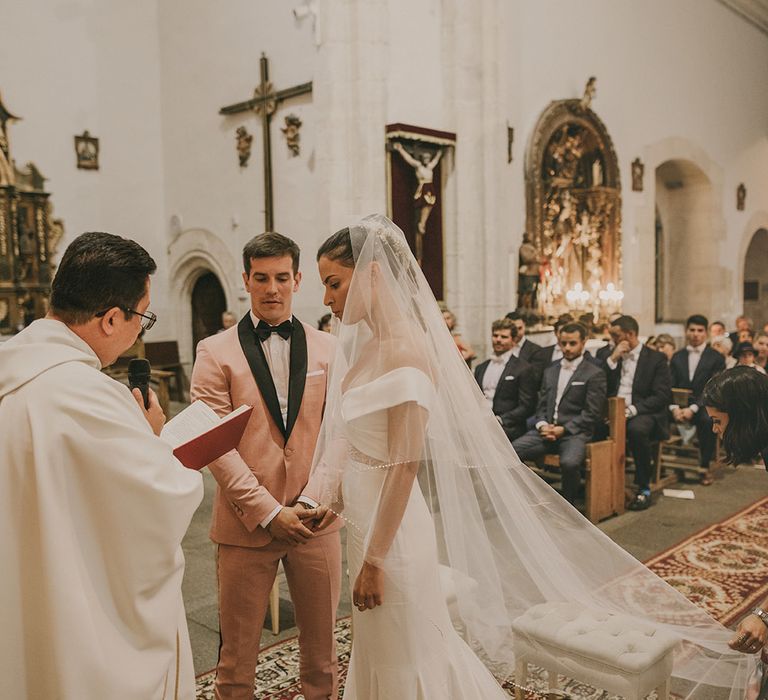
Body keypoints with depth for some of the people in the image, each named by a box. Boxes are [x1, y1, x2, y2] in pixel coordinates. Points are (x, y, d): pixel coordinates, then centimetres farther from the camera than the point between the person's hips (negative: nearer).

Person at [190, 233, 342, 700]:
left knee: (322, 648, 14)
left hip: (315, 520, 2)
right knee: (238, 652, 11)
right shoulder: (216, 353, -1)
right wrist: (269, 512, -13)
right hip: (246, 523, -1)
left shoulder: (328, 349, 6)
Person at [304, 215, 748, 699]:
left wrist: (374, 560, -19)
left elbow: (404, 465, -22)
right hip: (366, 518, 8)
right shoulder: (363, 345, 6)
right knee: (381, 657, 24)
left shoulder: (405, 351, -21)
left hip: (392, 528, -8)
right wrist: (332, 496, -1)